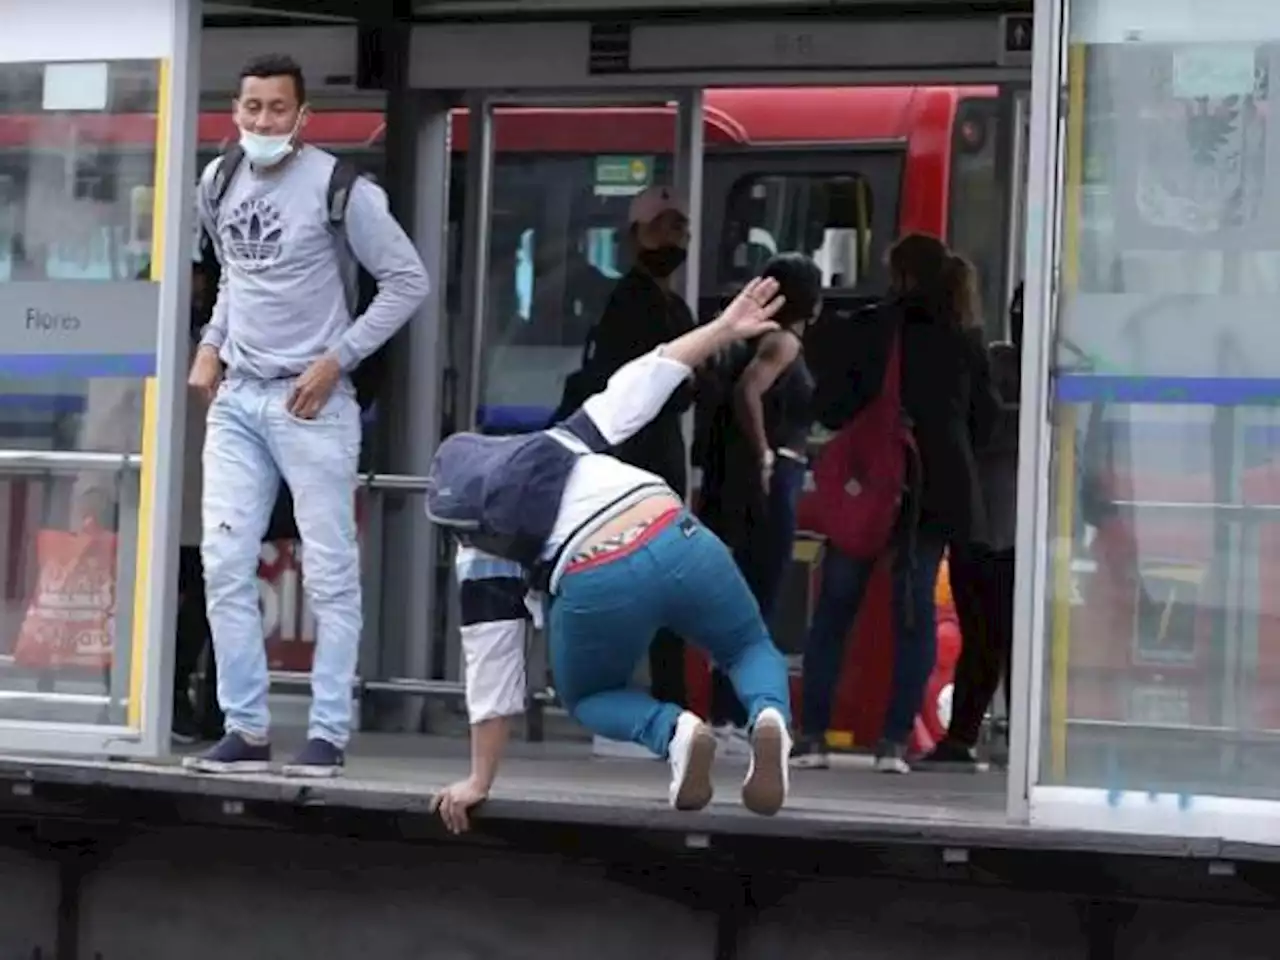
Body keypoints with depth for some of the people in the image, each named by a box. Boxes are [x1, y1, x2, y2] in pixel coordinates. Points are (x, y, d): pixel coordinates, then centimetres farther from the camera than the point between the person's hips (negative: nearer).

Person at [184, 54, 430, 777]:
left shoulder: (338, 187, -11)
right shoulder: (218, 185, 8)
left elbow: (408, 281, -7)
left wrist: (336, 360, -11)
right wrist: (212, 342, 11)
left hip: (311, 401, -6)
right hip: (236, 399, 6)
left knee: (330, 572, -1)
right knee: (225, 563, 1)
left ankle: (329, 734, 4)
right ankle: (247, 730, 7)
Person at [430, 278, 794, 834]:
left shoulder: (481, 559, 21)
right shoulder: (556, 444, 30)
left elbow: (491, 672, 19)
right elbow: (636, 388, 21)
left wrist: (480, 780, 24)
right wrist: (724, 329, 23)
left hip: (596, 586, -2)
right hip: (678, 541, 2)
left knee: (588, 697, 31)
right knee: (751, 648, 30)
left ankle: (674, 732, -5)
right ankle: (769, 714, -9)